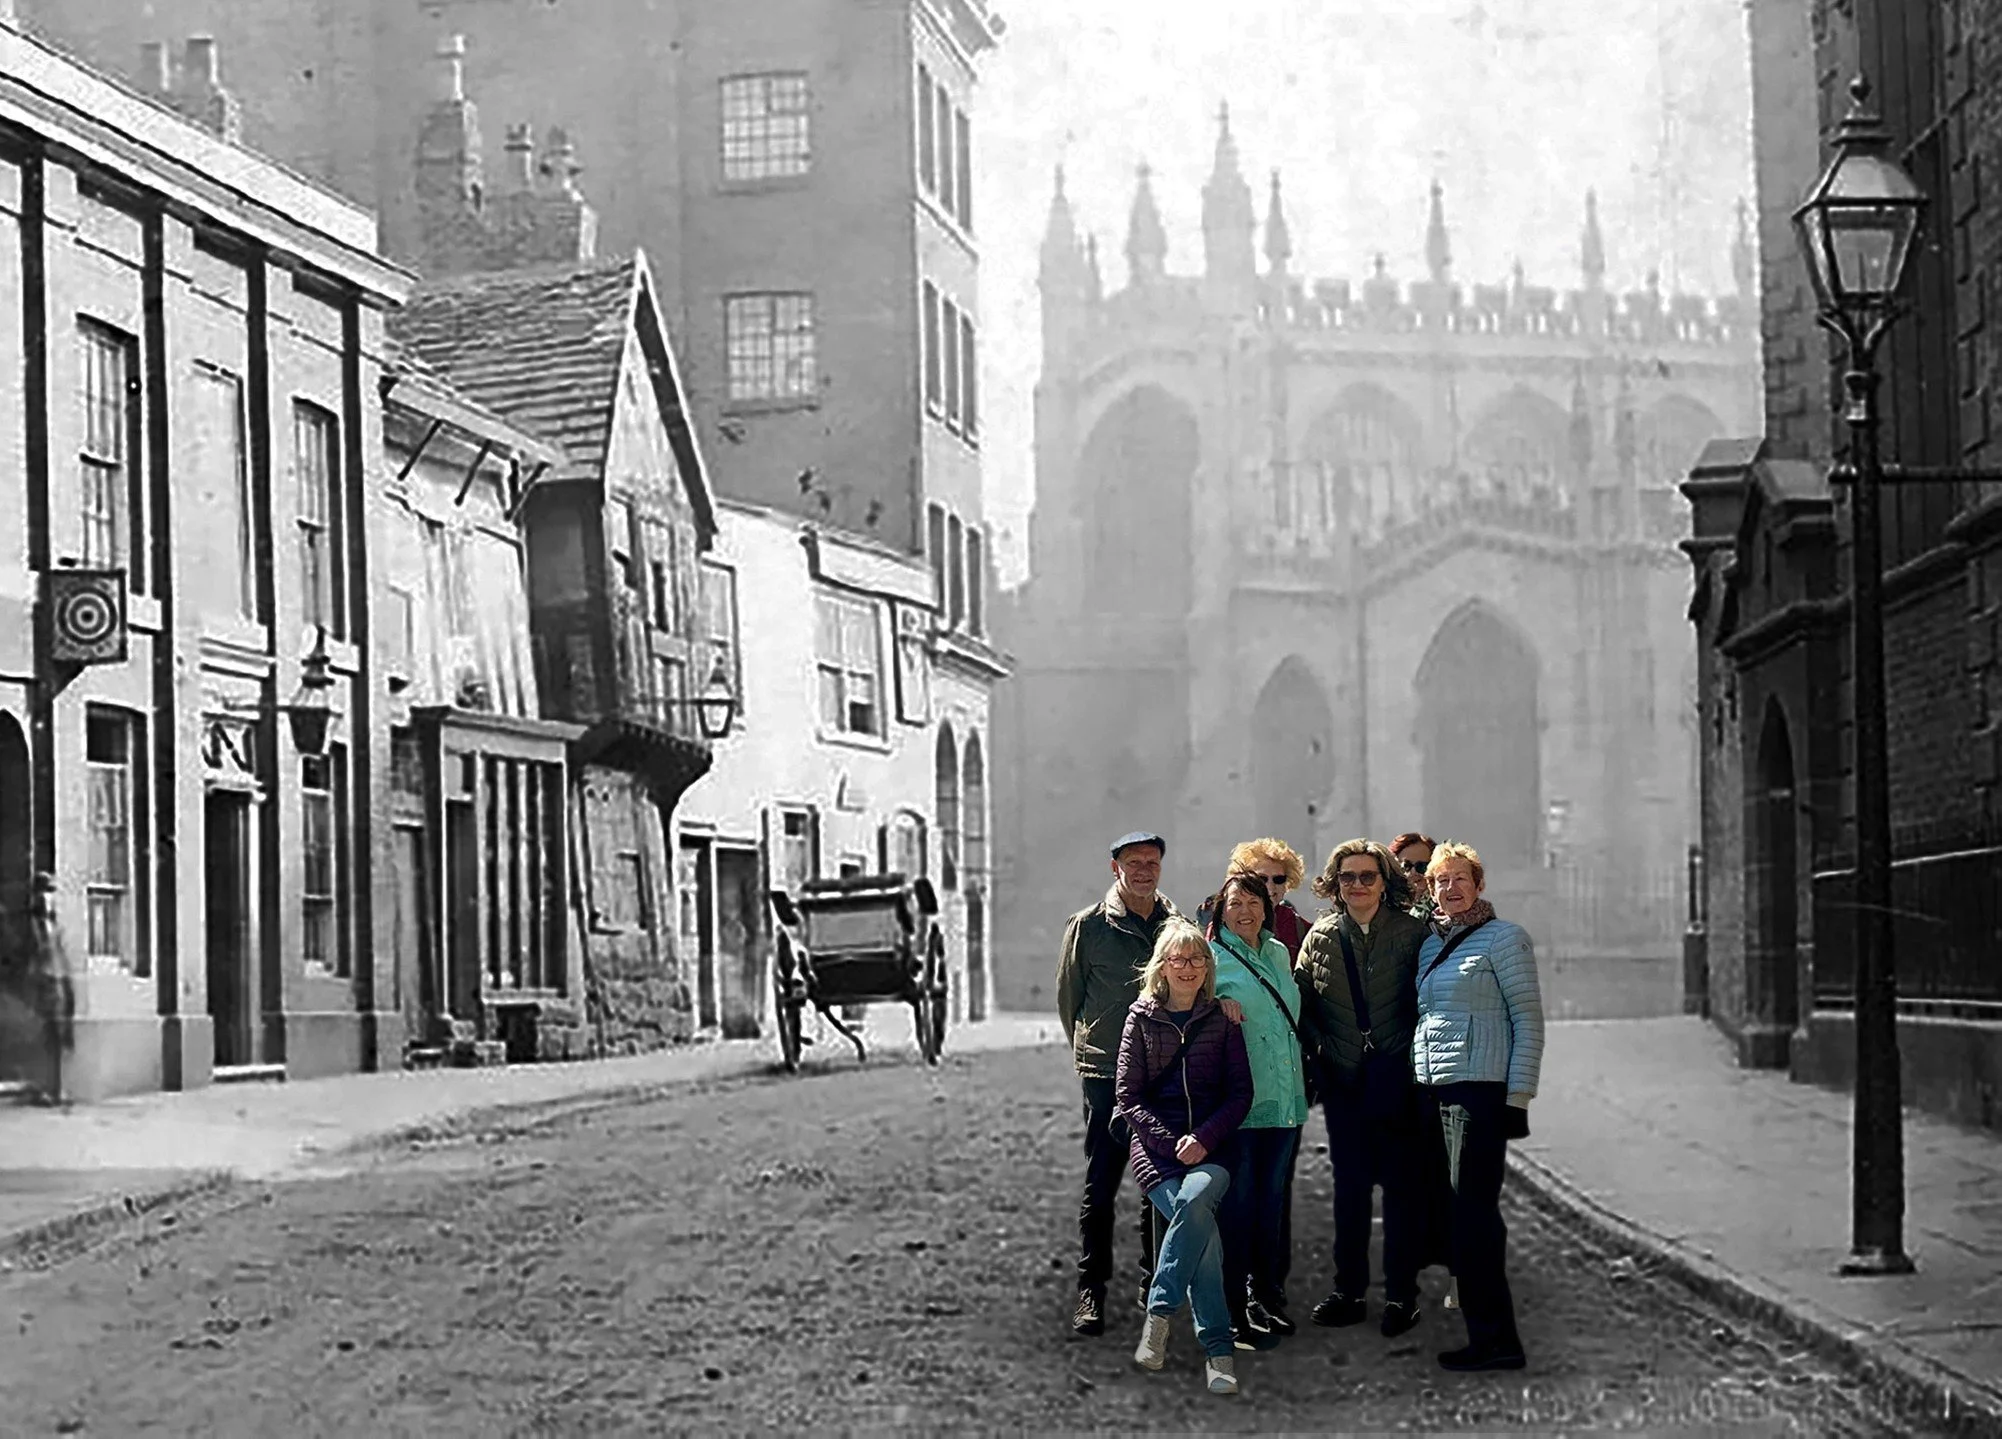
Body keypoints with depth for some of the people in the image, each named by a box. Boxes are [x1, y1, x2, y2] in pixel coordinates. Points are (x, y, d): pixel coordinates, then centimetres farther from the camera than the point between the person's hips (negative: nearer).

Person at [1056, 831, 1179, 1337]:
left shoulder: (1176, 925, 8)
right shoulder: (1088, 926, -2)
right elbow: (1068, 997, 7)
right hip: (1108, 1075, -4)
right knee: (1100, 1185, -4)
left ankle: (1155, 1282, 23)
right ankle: (1091, 1291, -1)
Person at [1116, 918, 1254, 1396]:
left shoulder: (1222, 1019, 10)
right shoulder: (1142, 1018, 8)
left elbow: (1240, 1093, 7)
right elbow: (1128, 1094, 4)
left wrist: (1203, 1139, -9)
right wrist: (1172, 1143, -8)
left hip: (1210, 1147, 1)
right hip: (1155, 1145, 0)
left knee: (1195, 1199, -35)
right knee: (1201, 1224, -27)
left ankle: (1158, 1312, -25)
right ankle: (1217, 1349, -25)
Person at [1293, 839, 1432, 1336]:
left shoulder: (1411, 933, -2)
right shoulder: (1321, 937, 6)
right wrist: (1321, 1054, 3)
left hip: (1397, 1077, -3)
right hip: (1345, 1081, 3)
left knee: (1402, 1185, 0)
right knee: (1349, 1187, 8)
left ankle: (1401, 1295, 6)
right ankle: (1348, 1291, 15)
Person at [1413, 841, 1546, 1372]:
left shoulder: (1504, 938, -3)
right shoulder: (1430, 944, 17)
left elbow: (1528, 1020, -7)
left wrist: (1518, 1096, -13)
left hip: (1482, 1089, -7)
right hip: (1435, 1090, 7)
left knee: (1473, 1211, -10)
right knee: (1467, 1212, 7)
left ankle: (1494, 1337, -8)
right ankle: (1490, 1332, 11)